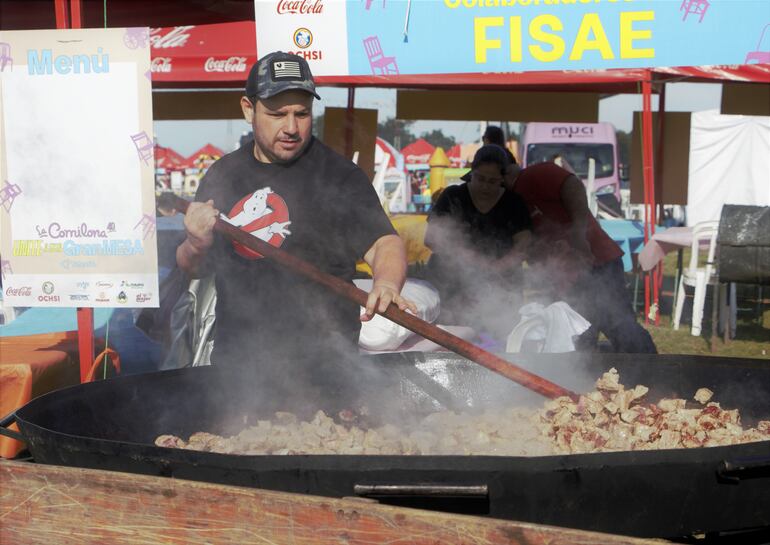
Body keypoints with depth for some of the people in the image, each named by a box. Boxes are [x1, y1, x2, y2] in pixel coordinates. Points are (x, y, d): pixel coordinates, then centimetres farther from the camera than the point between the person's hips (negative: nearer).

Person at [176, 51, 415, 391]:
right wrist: (197, 245, -8)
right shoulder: (222, 175, 8)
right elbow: (192, 268, 16)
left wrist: (387, 283, -41)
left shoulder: (339, 176, -7)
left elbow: (383, 242, -19)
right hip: (235, 361, 5)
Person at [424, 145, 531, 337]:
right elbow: (431, 238, -4)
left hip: (493, 287, 1)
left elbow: (521, 247, -5)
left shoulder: (513, 204, 4)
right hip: (448, 282, -1)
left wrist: (494, 268, -23)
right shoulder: (453, 197, 2)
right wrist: (467, 256, -18)